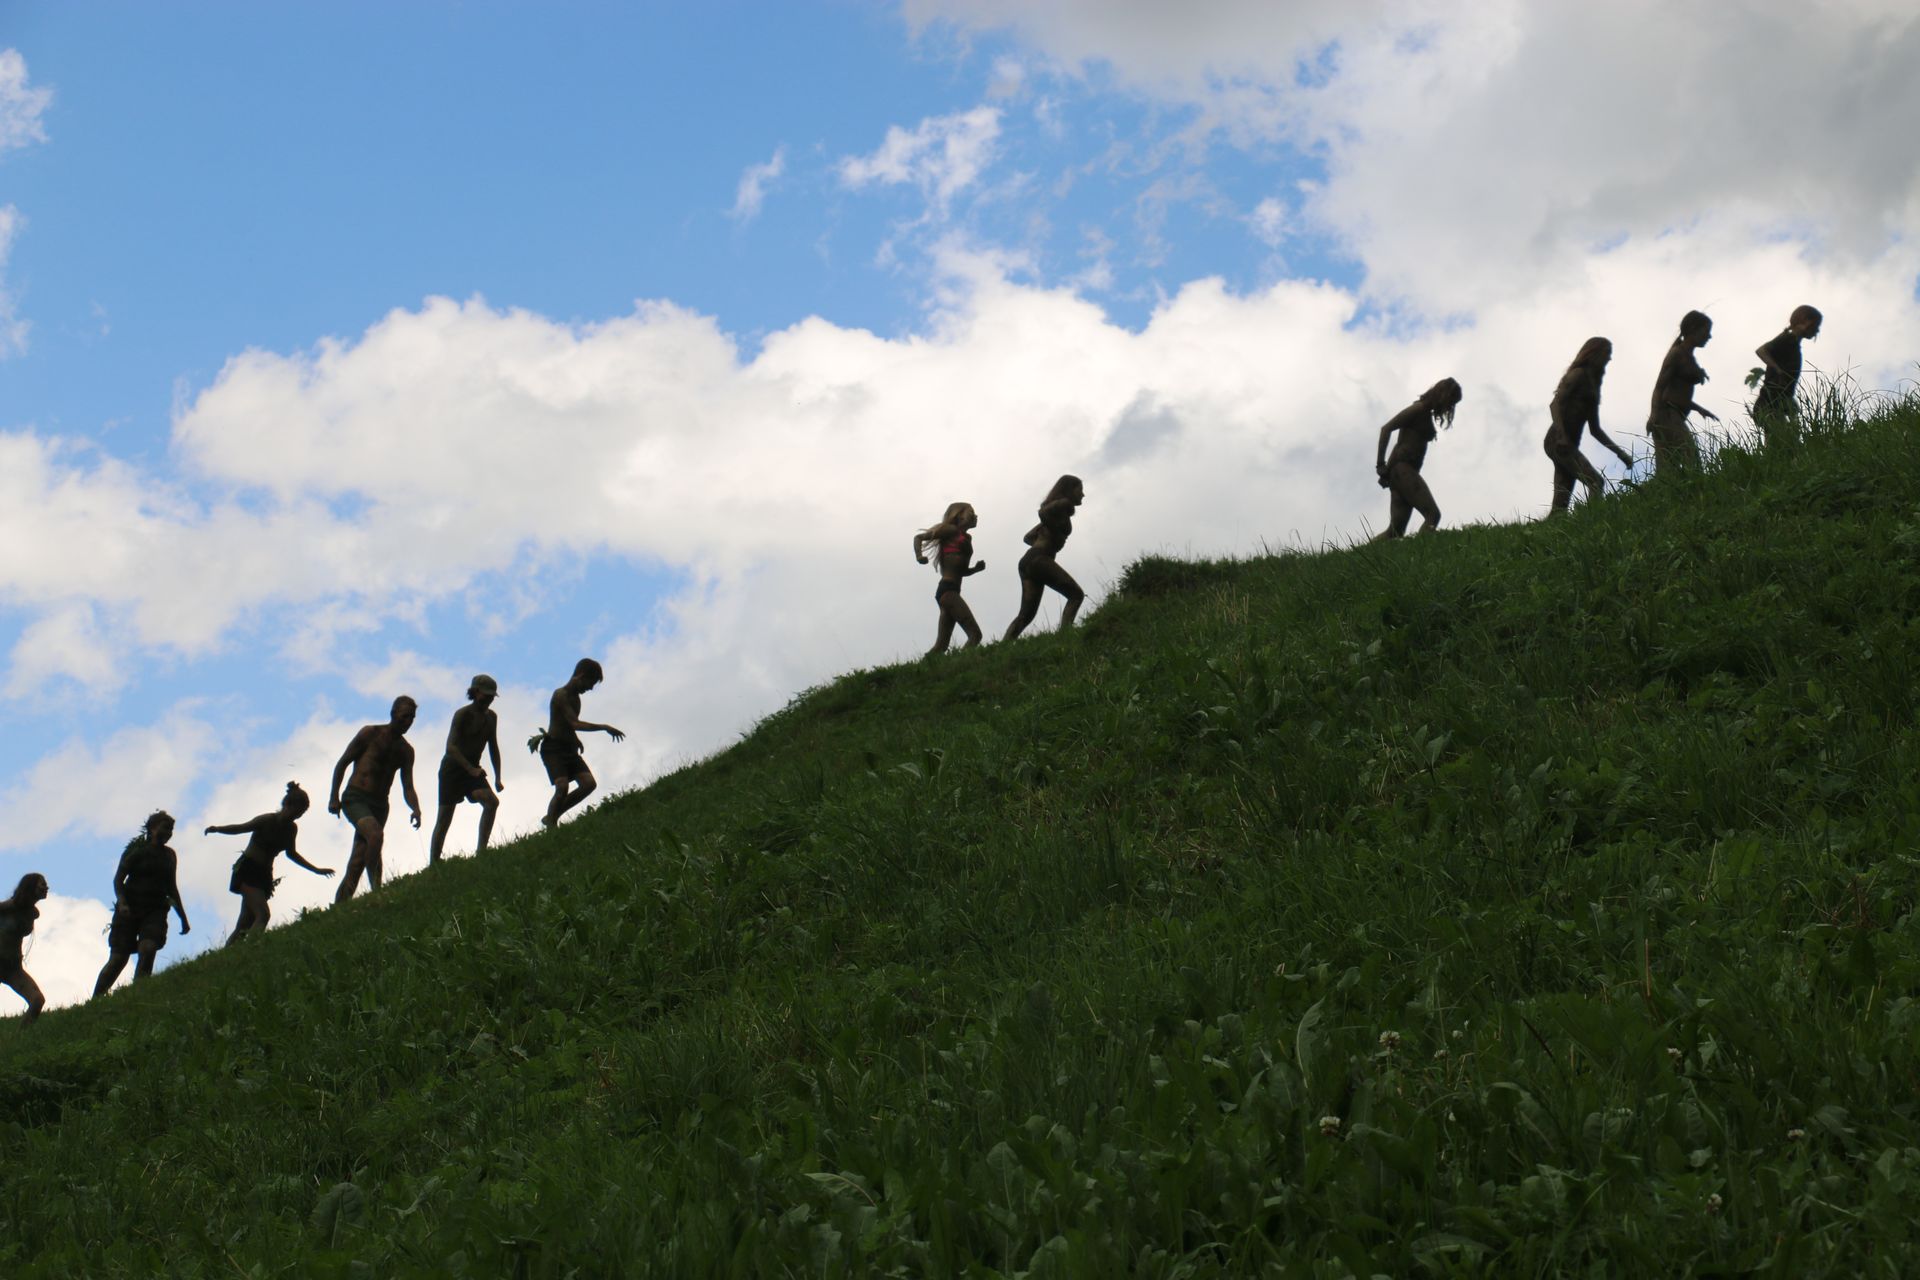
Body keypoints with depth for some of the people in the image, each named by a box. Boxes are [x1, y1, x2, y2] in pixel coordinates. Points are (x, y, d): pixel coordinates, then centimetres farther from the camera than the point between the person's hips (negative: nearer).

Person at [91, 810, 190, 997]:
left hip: (155, 911, 3)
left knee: (148, 948, -23)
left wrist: (183, 918, 26)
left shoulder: (170, 855, 17)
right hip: (130, 909, -3)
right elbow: (118, 879, -4)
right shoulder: (136, 850, 1)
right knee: (118, 958, -8)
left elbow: (172, 888, 26)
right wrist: (122, 902, -21)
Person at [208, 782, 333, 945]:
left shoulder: (292, 828, 8)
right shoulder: (267, 820, -11)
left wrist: (316, 870, 30)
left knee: (246, 922, -2)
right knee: (262, 914, -24)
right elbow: (241, 828, -4)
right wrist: (218, 829, -22)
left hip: (264, 875, 7)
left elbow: (291, 853, 24)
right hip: (248, 870, -7)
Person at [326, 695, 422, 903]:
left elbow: (407, 787, 8)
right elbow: (342, 763, 2)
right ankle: (376, 888, -28)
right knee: (376, 834, -32)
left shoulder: (406, 751, 13)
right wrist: (334, 796, -5)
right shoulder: (370, 733, -1)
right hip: (355, 798, -5)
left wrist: (416, 809, -12)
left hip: (379, 805, 5)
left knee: (357, 863, -2)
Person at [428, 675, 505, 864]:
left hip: (473, 769, 6)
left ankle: (481, 850, -21)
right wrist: (471, 769, -31)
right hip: (452, 768, -5)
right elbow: (451, 746, -22)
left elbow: (493, 748, 18)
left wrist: (497, 778, 10)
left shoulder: (491, 717, 8)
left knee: (492, 802, -21)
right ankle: (432, 865, 2)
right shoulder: (463, 714, -13)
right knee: (443, 821, -4)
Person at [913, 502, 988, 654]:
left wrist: (976, 568, 11)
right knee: (975, 634, -17)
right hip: (948, 590, -9)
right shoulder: (952, 530, 1)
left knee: (942, 645, 5)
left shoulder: (966, 538, 23)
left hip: (948, 592, 9)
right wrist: (919, 556, -19)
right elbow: (919, 537, -1)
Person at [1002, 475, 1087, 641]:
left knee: (1026, 614, 1)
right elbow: (1043, 511, -19)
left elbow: (1029, 537, 31)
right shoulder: (1064, 503, 3)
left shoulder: (1060, 507, 30)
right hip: (1039, 559, -9)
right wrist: (1057, 535, -8)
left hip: (1028, 560, 9)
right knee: (1076, 594, -11)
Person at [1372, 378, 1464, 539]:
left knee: (1396, 529, 0)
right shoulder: (1419, 408, -4)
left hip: (1406, 472, 9)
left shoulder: (1427, 414, 23)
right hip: (1402, 467, -9)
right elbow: (1386, 428, -11)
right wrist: (1380, 464, -14)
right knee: (1432, 515, -19)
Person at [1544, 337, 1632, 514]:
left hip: (1568, 445, 9)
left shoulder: (1592, 382, 25)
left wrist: (1619, 452, 24)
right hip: (1559, 441, -9)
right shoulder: (1579, 374, 1)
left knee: (1560, 506, 0)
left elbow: (1595, 429, 29)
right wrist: (1561, 436, -26)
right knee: (1596, 482, -22)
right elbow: (1556, 403, -13)